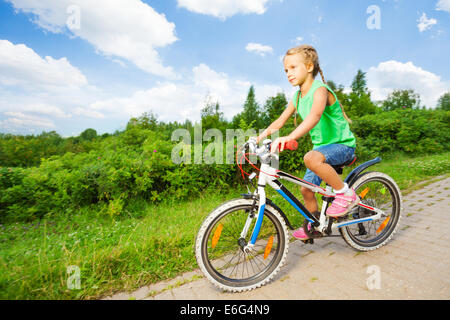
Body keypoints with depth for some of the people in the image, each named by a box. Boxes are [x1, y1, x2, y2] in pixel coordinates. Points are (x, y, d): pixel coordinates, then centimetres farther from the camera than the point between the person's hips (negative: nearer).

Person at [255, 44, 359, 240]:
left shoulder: (320, 90, -19)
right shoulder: (297, 97, 6)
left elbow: (315, 115, -40)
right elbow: (279, 122, 8)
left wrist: (288, 138, -53)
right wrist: (258, 138, -4)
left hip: (342, 144, -8)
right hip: (322, 145, 8)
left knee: (311, 158, -37)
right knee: (306, 188, 8)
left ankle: (346, 194, -16)